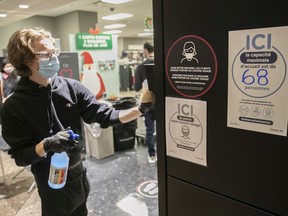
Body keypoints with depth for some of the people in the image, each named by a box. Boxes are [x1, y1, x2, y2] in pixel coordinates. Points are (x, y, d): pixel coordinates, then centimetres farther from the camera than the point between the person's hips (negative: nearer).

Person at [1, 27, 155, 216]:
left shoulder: (71, 87, -8)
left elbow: (103, 115, -10)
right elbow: (20, 156, -14)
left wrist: (140, 109, -21)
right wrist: (46, 145, -34)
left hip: (79, 174, 4)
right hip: (51, 183, -3)